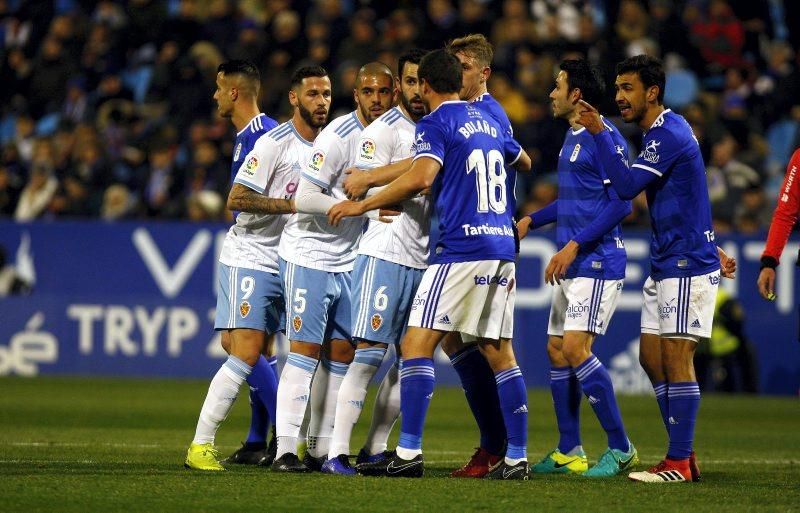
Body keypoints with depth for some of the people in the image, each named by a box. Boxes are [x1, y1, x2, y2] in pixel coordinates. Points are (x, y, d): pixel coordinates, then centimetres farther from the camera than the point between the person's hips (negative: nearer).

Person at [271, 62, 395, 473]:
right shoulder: (339, 137, -18)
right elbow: (305, 198, -22)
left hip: (348, 261, 7)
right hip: (309, 257, -7)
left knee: (341, 354, 6)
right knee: (304, 351, -10)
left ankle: (321, 450, 11)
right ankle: (285, 450, -11)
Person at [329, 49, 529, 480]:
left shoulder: (435, 124, -5)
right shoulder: (489, 121, 19)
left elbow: (420, 177, -21)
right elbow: (520, 159, 38)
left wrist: (362, 204, -13)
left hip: (461, 248, -8)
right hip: (502, 246, 8)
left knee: (417, 343, -7)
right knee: (499, 353, 9)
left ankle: (409, 453, -15)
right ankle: (516, 458, 6)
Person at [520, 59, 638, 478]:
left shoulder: (604, 136, -14)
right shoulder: (571, 136, 16)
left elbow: (621, 203, -19)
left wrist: (575, 245, -21)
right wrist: (531, 221, 21)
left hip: (597, 262, -10)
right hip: (573, 266, 10)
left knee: (575, 348, -15)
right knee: (557, 350, 9)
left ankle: (620, 448, -8)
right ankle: (569, 452, 15)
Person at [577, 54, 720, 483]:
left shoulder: (669, 135, -16)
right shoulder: (662, 131, 16)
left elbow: (627, 186, -23)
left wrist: (600, 133, -21)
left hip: (686, 267, -11)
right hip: (665, 265, 11)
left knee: (676, 358, -9)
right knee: (653, 357, 10)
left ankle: (678, 463, -8)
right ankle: (683, 454, 13)